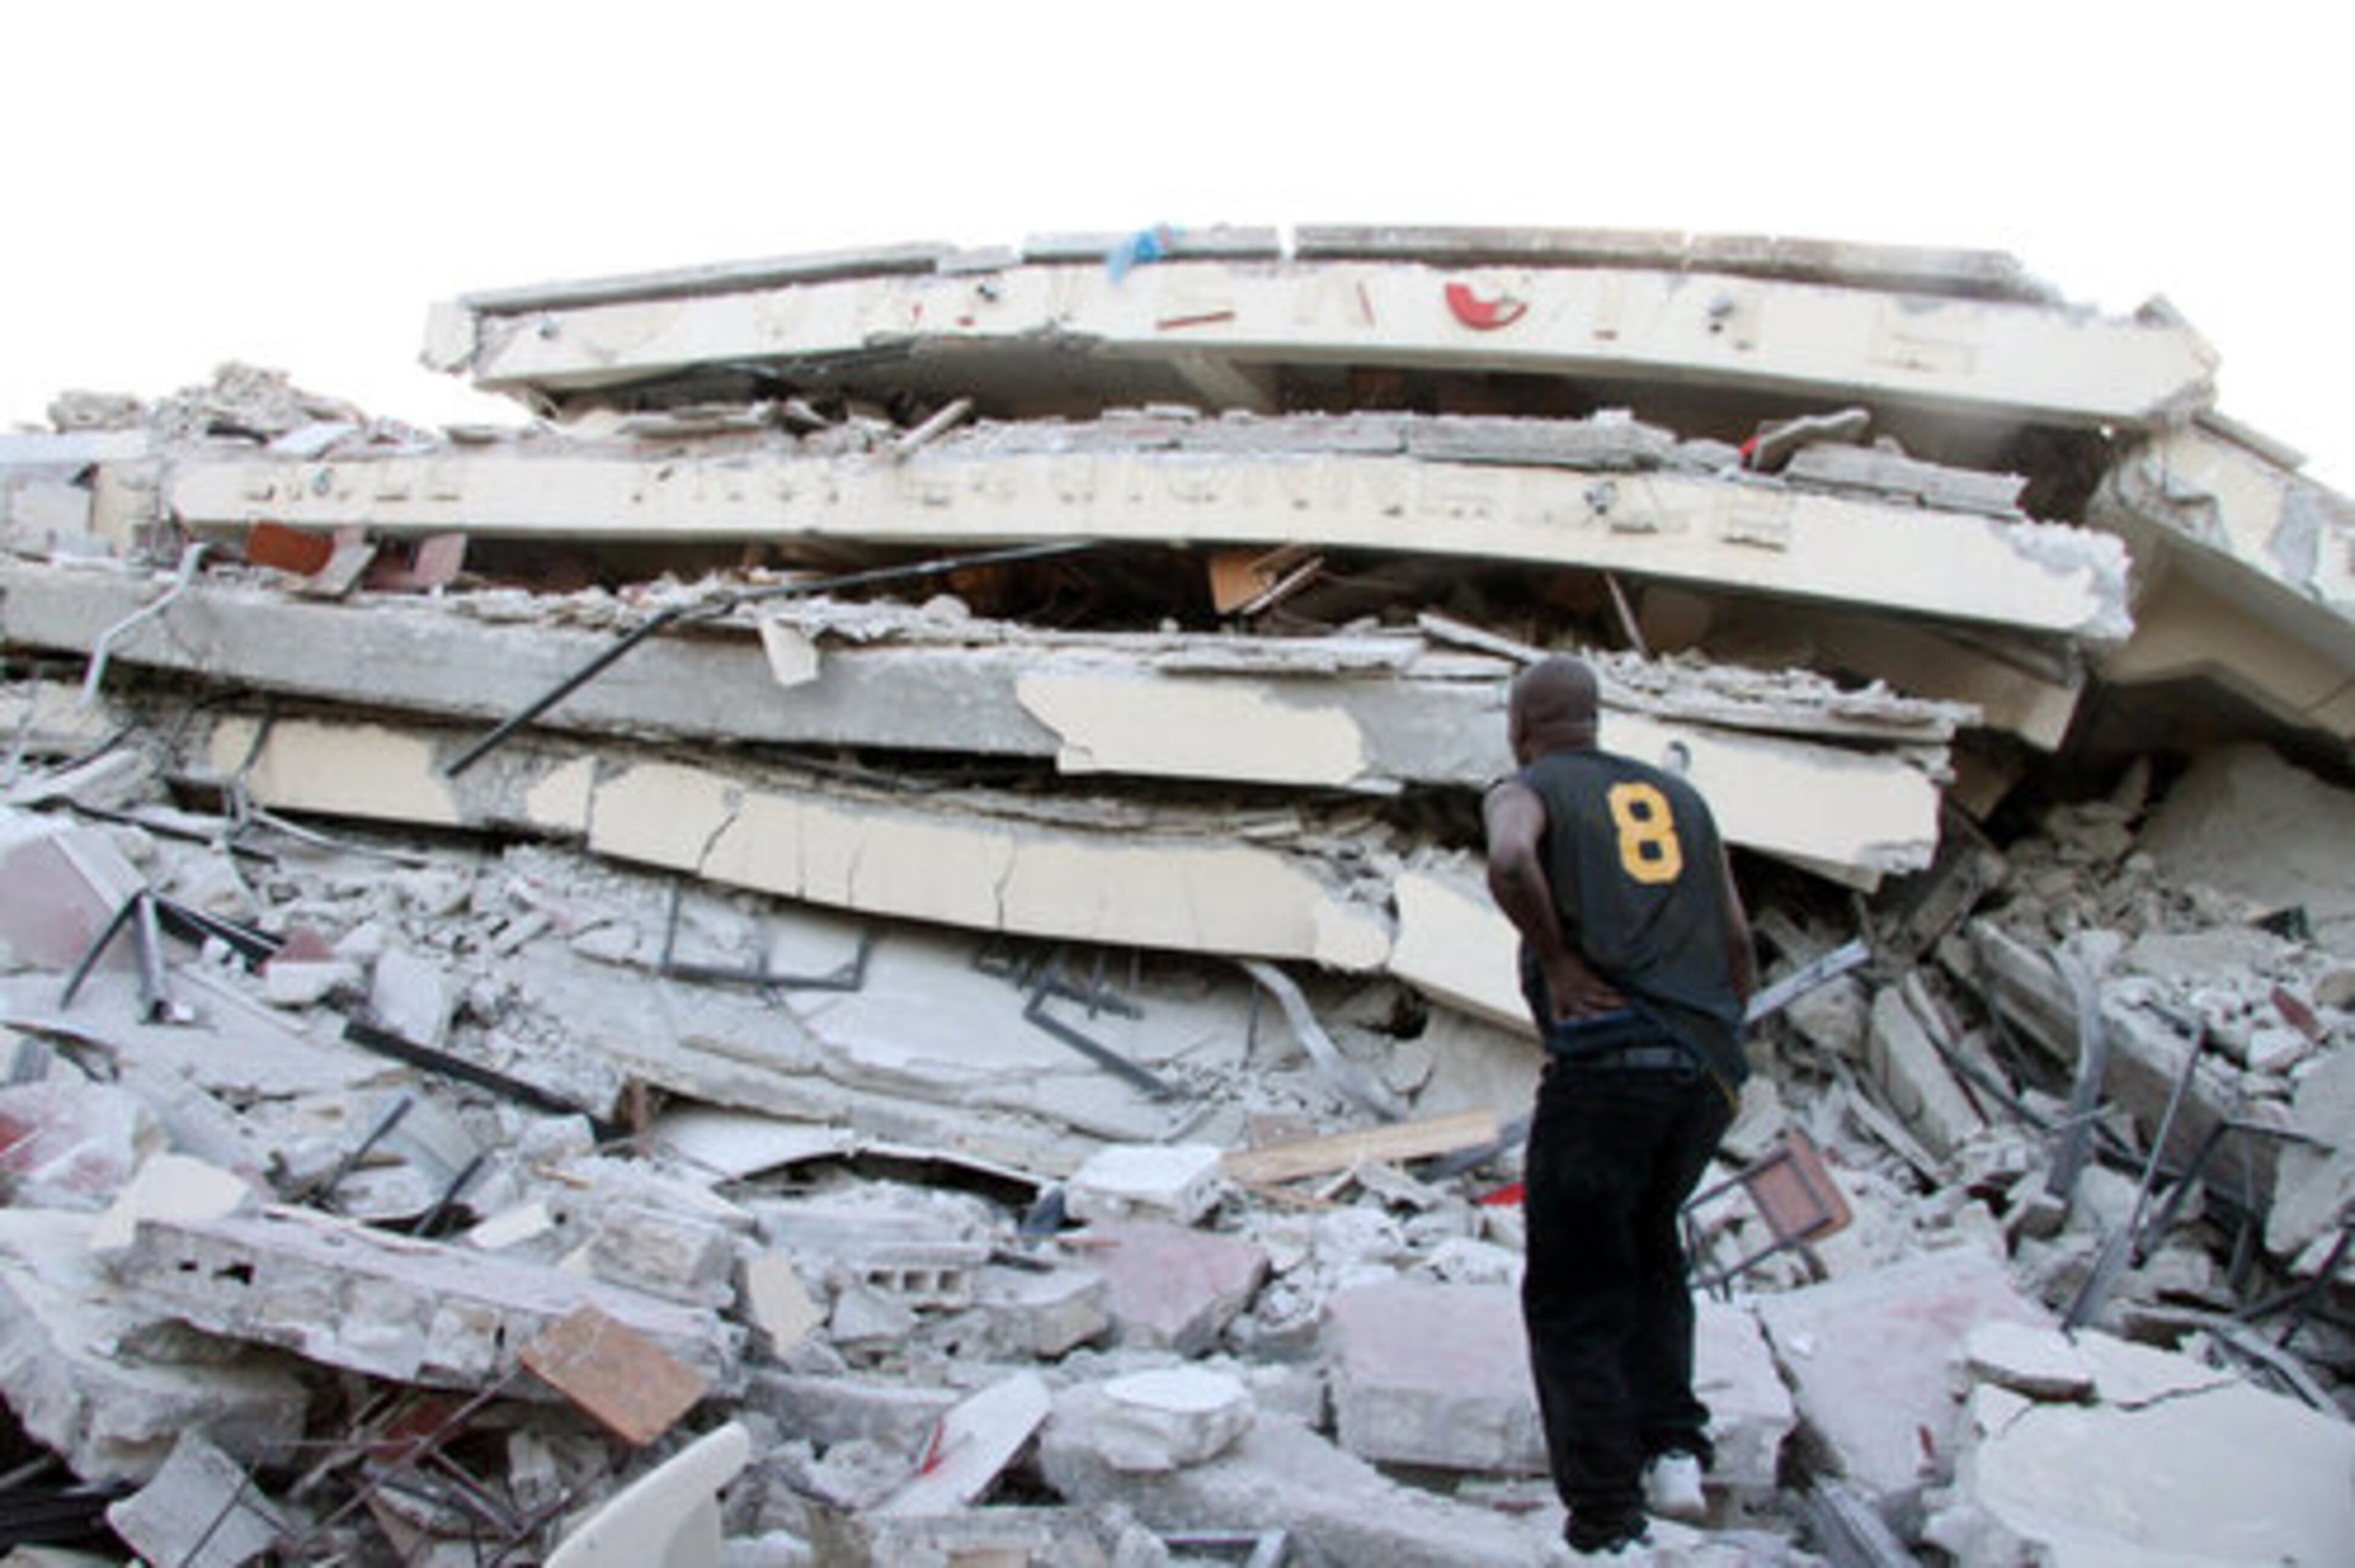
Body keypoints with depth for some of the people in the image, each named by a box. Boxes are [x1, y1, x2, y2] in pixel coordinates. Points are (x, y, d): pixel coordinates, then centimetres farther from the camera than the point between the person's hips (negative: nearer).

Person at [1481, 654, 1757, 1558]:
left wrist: (1559, 963, -9)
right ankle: (1673, 1447, 19)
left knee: (1575, 1300, 4)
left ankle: (1607, 1526, 1)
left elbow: (1509, 862, -20)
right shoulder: (1681, 797, 21)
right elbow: (1738, 947, 18)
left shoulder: (1527, 791, 6)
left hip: (1605, 1062, -6)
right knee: (1647, 1245, 28)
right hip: (1707, 1064, 6)